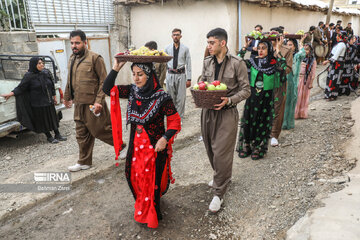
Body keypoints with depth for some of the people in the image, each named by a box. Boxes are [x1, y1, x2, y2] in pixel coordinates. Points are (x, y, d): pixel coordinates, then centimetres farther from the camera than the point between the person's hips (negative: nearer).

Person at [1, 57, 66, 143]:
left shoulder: (46, 73, 3)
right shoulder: (29, 76, -11)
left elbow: (52, 86, 11)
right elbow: (21, 87, -10)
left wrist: (54, 97, 13)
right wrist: (11, 93, -22)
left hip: (49, 101, 5)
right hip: (38, 104, -5)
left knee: (53, 118, 12)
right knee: (43, 120, 5)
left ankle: (57, 135, 23)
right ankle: (49, 137, 19)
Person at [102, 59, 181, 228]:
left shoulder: (162, 97, -16)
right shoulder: (132, 91, -1)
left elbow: (174, 120, -11)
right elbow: (107, 89, 2)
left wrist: (165, 138, -26)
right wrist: (115, 69, -10)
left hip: (155, 146, -5)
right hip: (136, 145, 5)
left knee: (152, 180, 6)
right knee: (135, 176, 16)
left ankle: (152, 213, 32)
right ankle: (142, 207, 44)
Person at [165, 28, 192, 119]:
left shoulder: (185, 49, 2)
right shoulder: (167, 48, 7)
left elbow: (188, 64, 0)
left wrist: (189, 79, -5)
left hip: (181, 75, -2)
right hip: (170, 75, 2)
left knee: (181, 98, 0)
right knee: (170, 97, 8)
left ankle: (179, 118, 12)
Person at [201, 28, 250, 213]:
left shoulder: (237, 64, -7)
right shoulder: (207, 62, 8)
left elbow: (246, 90, -5)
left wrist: (229, 100, -21)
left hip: (226, 113, -6)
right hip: (207, 111, 6)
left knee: (221, 152, -5)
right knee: (210, 148, 15)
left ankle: (218, 193, 9)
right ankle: (222, 176, 42)